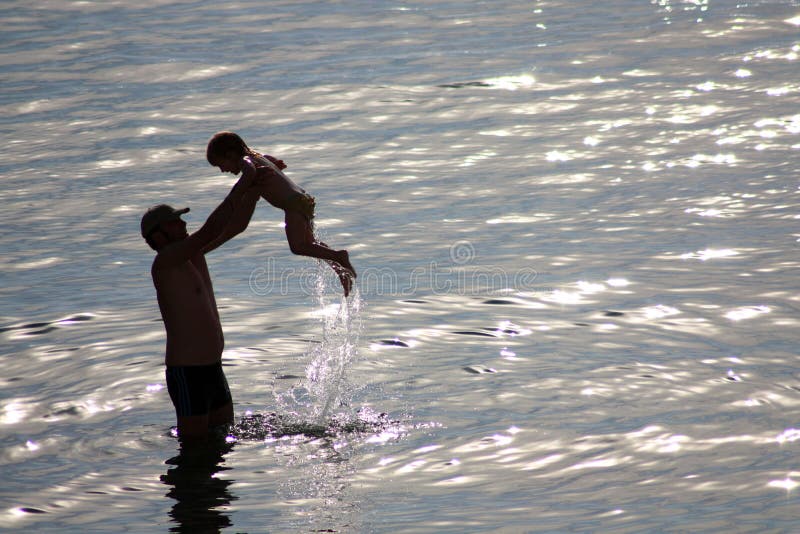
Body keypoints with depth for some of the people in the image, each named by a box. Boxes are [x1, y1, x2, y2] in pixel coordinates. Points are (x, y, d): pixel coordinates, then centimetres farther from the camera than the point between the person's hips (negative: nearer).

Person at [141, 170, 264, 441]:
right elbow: (211, 230, -26)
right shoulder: (164, 263, -15)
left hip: (213, 369, 9)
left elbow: (236, 225, 14)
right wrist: (242, 185, -24)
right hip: (187, 375, -9)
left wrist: (256, 186, 2)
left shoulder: (193, 255, 11)